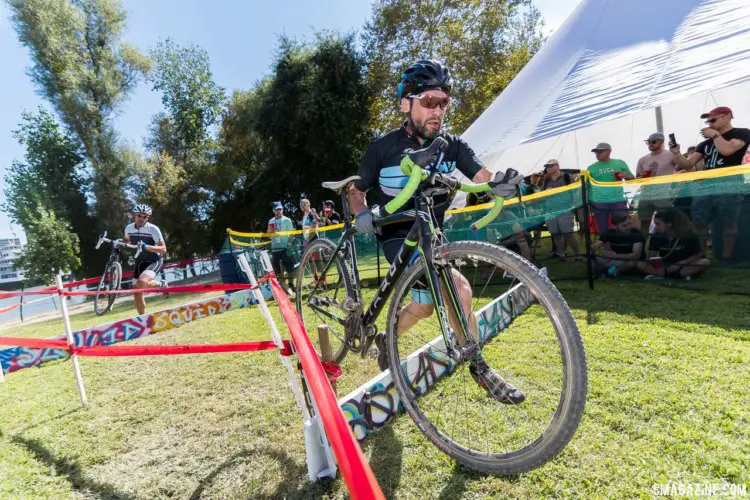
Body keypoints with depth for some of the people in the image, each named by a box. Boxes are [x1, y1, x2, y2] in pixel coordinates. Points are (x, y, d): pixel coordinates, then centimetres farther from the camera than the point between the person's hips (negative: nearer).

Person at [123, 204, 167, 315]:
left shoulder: (153, 229, -19)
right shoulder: (129, 228, -4)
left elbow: (163, 249, -24)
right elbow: (127, 240, 20)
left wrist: (147, 247, -36)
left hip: (154, 261, -5)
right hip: (140, 261, 5)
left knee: (142, 282, -31)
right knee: (136, 292, 3)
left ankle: (160, 284, 1)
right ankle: (142, 317, 23)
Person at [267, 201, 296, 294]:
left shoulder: (287, 220, 0)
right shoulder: (271, 221, 11)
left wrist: (289, 243, -14)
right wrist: (269, 231, -5)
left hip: (285, 247, -4)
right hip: (274, 248, 4)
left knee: (289, 267, -4)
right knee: (277, 267, 8)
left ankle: (291, 285, 5)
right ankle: (282, 285, 19)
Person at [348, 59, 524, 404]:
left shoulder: (452, 145, -4)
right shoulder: (384, 148, -13)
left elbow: (484, 178, -17)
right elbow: (356, 192, -2)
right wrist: (362, 214, -23)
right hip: (398, 236, -5)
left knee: (424, 306, 16)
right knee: (459, 288, -24)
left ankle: (385, 341, 44)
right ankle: (479, 368, -3)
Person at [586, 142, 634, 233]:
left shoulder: (620, 163, 6)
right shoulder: (591, 168, 6)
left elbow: (632, 179, 13)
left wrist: (626, 176, -8)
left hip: (618, 202, 0)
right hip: (599, 204, 1)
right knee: (602, 230, 8)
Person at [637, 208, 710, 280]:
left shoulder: (689, 235, -9)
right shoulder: (656, 236, -5)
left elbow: (699, 255, -7)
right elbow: (651, 256, -4)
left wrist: (680, 264, -21)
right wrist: (652, 261, -28)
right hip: (664, 266, 1)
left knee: (705, 262, -31)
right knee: (640, 264, -22)